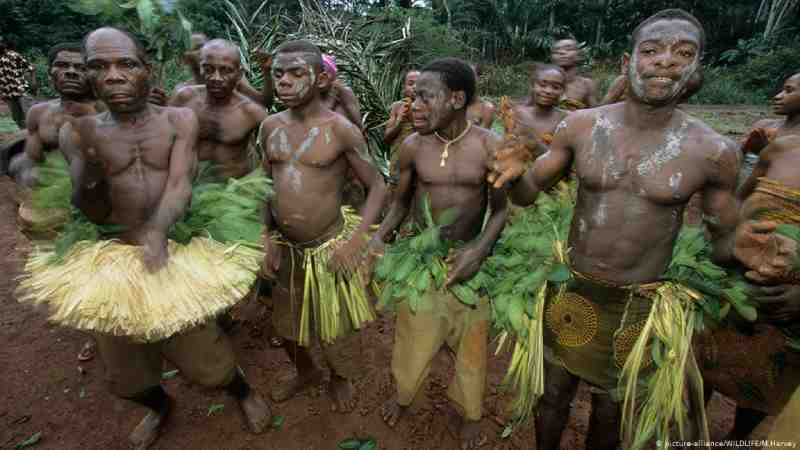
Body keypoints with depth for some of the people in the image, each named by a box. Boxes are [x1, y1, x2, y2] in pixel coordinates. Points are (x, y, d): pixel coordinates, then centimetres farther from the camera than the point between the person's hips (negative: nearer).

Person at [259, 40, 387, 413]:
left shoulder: (340, 130, -14)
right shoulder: (270, 126, 1)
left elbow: (377, 187, -9)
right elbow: (267, 185, 10)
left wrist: (355, 241, -18)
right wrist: (268, 238, 2)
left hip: (330, 246, -5)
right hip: (285, 247, 6)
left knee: (335, 324, 13)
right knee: (286, 324, 23)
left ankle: (340, 378, 46)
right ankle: (306, 373, 53)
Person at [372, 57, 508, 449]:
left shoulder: (489, 146, -15)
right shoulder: (412, 146, -10)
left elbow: (500, 209, -6)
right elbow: (401, 202, 2)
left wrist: (480, 248, -20)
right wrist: (378, 236, -13)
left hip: (469, 256, -1)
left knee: (471, 341, 17)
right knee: (413, 334, 18)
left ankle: (470, 411, 46)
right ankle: (403, 395, 50)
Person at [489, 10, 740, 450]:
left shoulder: (713, 151, -12)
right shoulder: (580, 126, -10)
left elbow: (725, 240, 1)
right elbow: (529, 193, -3)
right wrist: (514, 174, -25)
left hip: (640, 303, 0)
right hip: (572, 290, 1)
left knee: (610, 405, 22)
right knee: (553, 392, 20)